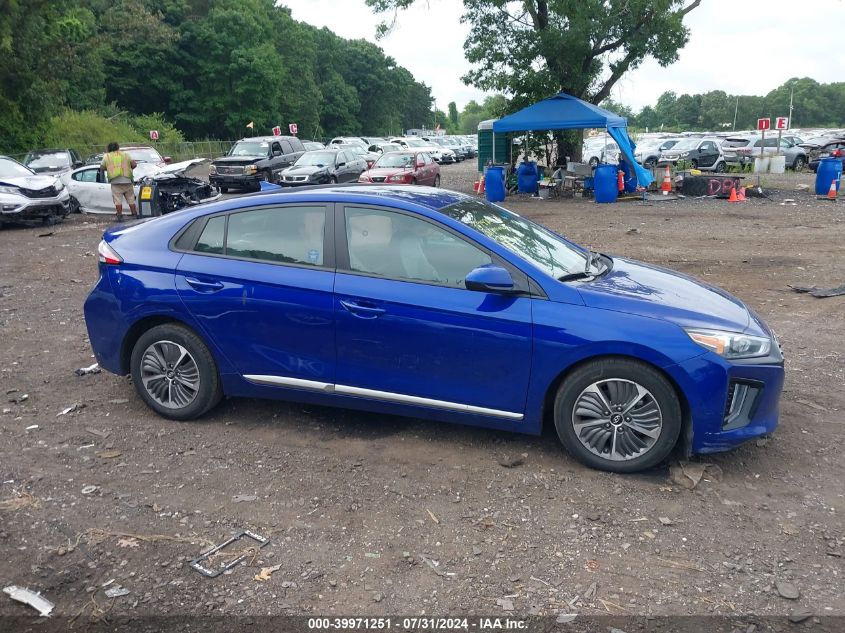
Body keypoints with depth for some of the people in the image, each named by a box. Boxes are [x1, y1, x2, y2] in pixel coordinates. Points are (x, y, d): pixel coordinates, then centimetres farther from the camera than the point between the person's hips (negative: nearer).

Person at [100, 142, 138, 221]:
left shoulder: (106, 156, 11)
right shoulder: (125, 154, 13)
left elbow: (102, 167, 10)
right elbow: (134, 164, 5)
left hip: (115, 181, -1)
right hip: (127, 181, 1)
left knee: (118, 200, -1)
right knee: (131, 199, 9)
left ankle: (120, 216, -5)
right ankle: (134, 214, 11)